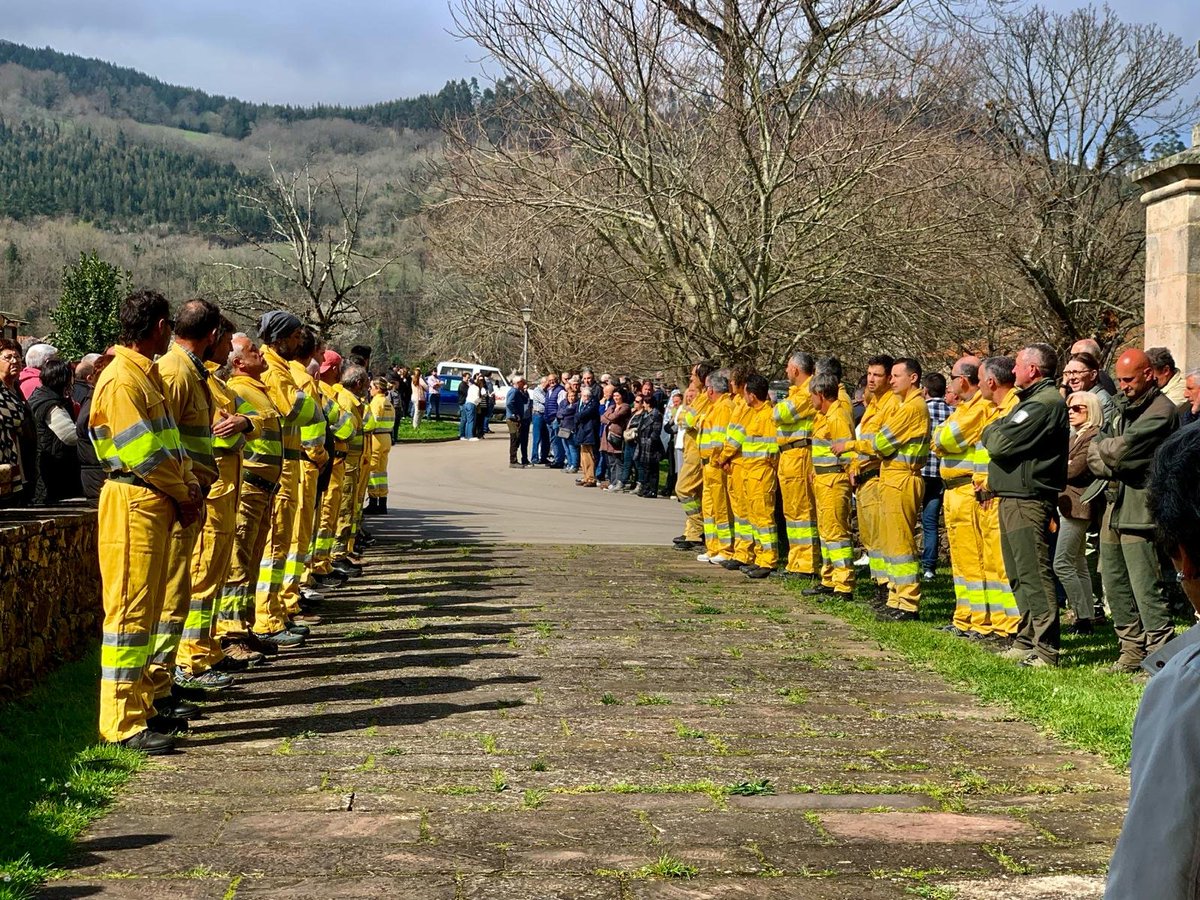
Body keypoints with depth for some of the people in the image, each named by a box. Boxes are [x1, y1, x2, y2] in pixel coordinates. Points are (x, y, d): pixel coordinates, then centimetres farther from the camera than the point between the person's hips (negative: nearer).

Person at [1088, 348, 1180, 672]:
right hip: (1115, 506, 9)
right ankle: (1132, 651, 22)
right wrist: (1111, 466, -6)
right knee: (1114, 584, 12)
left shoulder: (1160, 411, -10)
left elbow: (1121, 450, -19)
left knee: (1146, 589, -10)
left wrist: (1099, 445, 1)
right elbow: (1094, 458, 15)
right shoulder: (1124, 407, 19)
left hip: (1142, 510, -9)